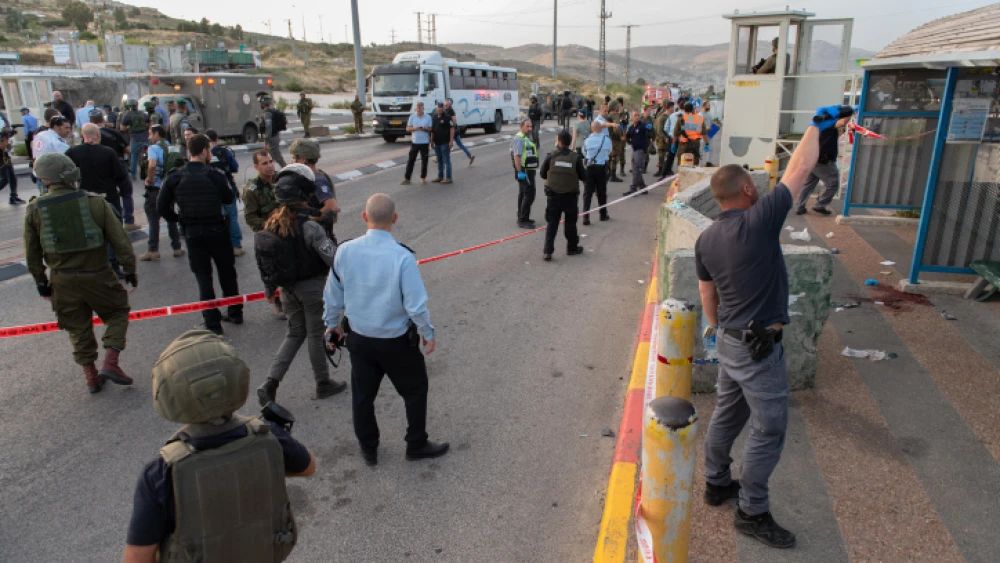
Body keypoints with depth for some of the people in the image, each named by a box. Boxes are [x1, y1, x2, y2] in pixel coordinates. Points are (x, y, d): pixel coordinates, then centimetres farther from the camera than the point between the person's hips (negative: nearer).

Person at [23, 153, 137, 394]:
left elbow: (32, 253, 3)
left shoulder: (35, 210, -4)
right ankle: (110, 364, 2)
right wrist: (130, 270, 3)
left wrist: (41, 282, 15)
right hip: (97, 275, -2)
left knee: (78, 329, 16)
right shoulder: (95, 202, -9)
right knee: (118, 312, 16)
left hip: (63, 281, 2)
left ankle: (91, 376, 23)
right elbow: (120, 240, -7)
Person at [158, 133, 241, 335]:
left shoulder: (175, 178, -5)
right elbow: (229, 198, 1)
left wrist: (179, 219, 8)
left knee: (204, 278, 6)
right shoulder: (214, 175, -11)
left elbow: (162, 206, -5)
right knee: (227, 273, 16)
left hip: (192, 233, 1)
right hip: (217, 230, -1)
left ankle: (212, 323, 6)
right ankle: (235, 313, 27)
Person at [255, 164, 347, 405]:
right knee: (316, 335, 11)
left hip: (288, 290, 6)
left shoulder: (270, 224, -2)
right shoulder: (309, 227, -23)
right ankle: (323, 384, 28)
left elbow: (262, 261, 6)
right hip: (313, 288, -6)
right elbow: (333, 258, -24)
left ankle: (270, 384, 11)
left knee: (295, 333, 19)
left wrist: (269, 289, 19)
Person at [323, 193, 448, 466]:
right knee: (415, 390, 20)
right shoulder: (402, 257, -25)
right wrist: (428, 333, -3)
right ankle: (416, 445, 33)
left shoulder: (344, 251, -13)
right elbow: (416, 305, -21)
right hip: (396, 341, -4)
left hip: (359, 338, 4)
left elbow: (332, 294, 0)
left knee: (362, 395, 21)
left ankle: (368, 449, 38)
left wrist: (332, 323, 18)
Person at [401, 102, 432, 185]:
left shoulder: (428, 117, 1)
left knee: (424, 160, 6)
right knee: (410, 160, 0)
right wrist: (414, 128, -16)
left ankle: (423, 177, 19)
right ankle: (406, 178, 4)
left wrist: (425, 129, -19)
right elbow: (407, 128, 3)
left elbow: (431, 129, 1)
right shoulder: (412, 117, 4)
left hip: (425, 142, 0)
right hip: (414, 142, 0)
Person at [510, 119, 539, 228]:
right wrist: (520, 172, -30)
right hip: (524, 172, -11)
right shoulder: (519, 139, -18)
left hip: (528, 171, 11)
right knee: (529, 195, -11)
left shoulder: (528, 137, 15)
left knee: (523, 194, 16)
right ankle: (523, 221, -9)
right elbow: (517, 156, -26)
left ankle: (522, 218, 26)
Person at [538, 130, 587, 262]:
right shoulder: (576, 158, -9)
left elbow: (542, 174, 1)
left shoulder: (551, 156, -8)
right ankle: (572, 248, 28)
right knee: (570, 223, 14)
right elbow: (584, 177, -4)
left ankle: (547, 251, -1)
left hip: (553, 195, 0)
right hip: (570, 196, 0)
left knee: (552, 224, 5)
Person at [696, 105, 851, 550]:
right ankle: (752, 513, 16)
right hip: (759, 347, -8)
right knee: (768, 430, 4)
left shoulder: (705, 239, 2)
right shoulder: (759, 220, -20)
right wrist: (817, 126, 2)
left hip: (730, 341, 8)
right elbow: (799, 171, -12)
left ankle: (717, 483, 37)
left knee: (727, 415, 21)